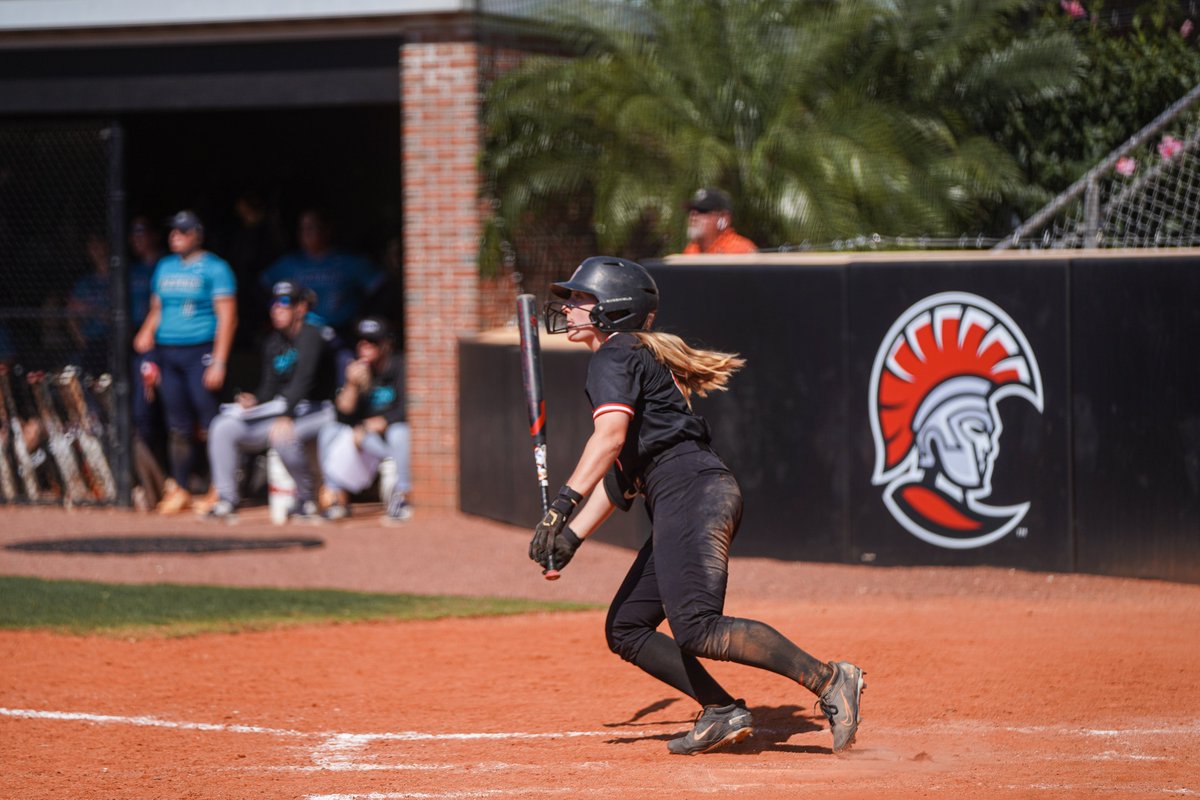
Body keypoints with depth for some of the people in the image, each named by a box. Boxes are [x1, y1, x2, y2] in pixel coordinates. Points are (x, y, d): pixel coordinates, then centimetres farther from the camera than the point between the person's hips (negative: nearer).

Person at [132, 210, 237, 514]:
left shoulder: (214, 268, -3)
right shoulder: (164, 267, 17)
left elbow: (227, 317, -9)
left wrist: (218, 362, -16)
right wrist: (147, 332, 1)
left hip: (200, 351, -6)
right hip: (167, 351, 6)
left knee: (209, 421, -9)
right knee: (177, 425, 7)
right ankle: (179, 488, 11)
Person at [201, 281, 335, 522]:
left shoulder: (310, 337, -12)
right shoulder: (273, 344, 13)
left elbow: (303, 380, -25)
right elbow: (269, 386, 11)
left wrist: (286, 416, -37)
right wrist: (254, 400, -13)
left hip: (314, 411, -8)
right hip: (278, 409, 8)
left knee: (283, 437, -39)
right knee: (223, 427, -8)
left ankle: (307, 499, -16)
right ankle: (226, 501, -10)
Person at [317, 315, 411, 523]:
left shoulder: (400, 367, -11)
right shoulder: (357, 370, 1)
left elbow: (403, 410, -19)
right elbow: (344, 416, -5)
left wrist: (367, 428, -19)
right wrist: (351, 385, -21)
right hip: (367, 440, 5)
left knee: (398, 432, -36)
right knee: (331, 433, -12)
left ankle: (401, 498, -22)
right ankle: (338, 500, -9)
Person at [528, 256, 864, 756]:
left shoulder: (614, 358, -2)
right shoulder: (635, 358, 29)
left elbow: (611, 434, -22)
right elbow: (619, 470, 31)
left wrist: (563, 503, -28)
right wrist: (572, 536, 25)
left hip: (692, 491, -10)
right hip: (684, 505, 10)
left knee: (697, 630, -23)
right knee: (625, 629, 11)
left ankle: (829, 681, -26)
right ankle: (723, 712, 5)